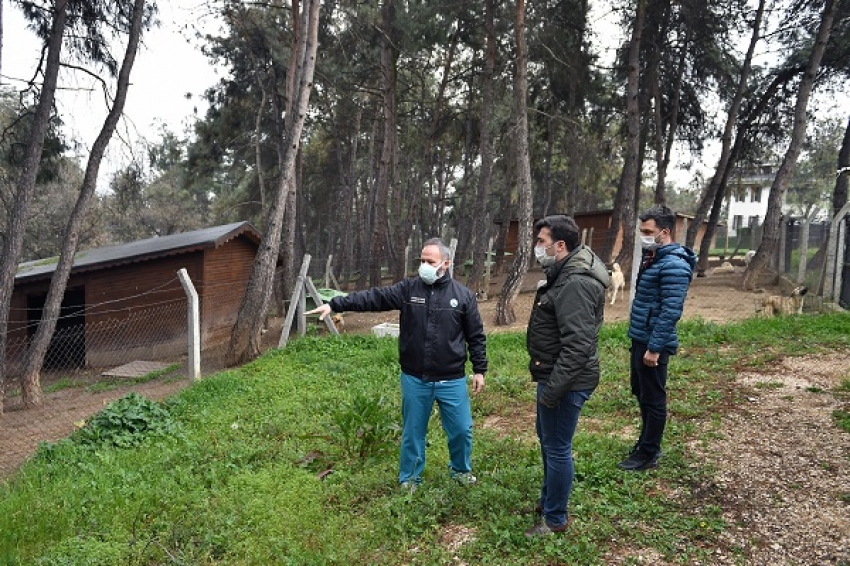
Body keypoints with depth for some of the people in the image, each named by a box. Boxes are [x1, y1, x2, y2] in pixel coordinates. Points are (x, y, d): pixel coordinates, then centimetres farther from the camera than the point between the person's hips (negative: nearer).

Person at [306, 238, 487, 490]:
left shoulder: (463, 295, -3)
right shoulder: (407, 289, -2)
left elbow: (476, 337, 2)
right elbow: (372, 297, -9)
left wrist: (479, 370, 2)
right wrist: (334, 304, -16)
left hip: (452, 381, 0)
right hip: (414, 379, 1)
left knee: (461, 429, 10)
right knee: (412, 431, 13)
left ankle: (461, 470, 38)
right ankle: (409, 479, 32)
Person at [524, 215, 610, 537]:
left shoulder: (576, 284, -24)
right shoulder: (563, 275, 10)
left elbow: (578, 346, -29)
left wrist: (553, 389, -25)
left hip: (566, 381, -11)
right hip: (553, 376, 11)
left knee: (557, 448, 4)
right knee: (547, 438, 23)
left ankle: (555, 519, 21)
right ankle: (548, 500, 42)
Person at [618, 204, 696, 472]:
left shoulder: (674, 265, -19)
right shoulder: (652, 257, 11)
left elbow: (671, 311, -23)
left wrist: (654, 347, -23)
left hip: (653, 343, -10)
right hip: (639, 339, 10)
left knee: (653, 399, 3)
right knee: (640, 393, 19)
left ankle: (648, 454, 16)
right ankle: (647, 442, 34)